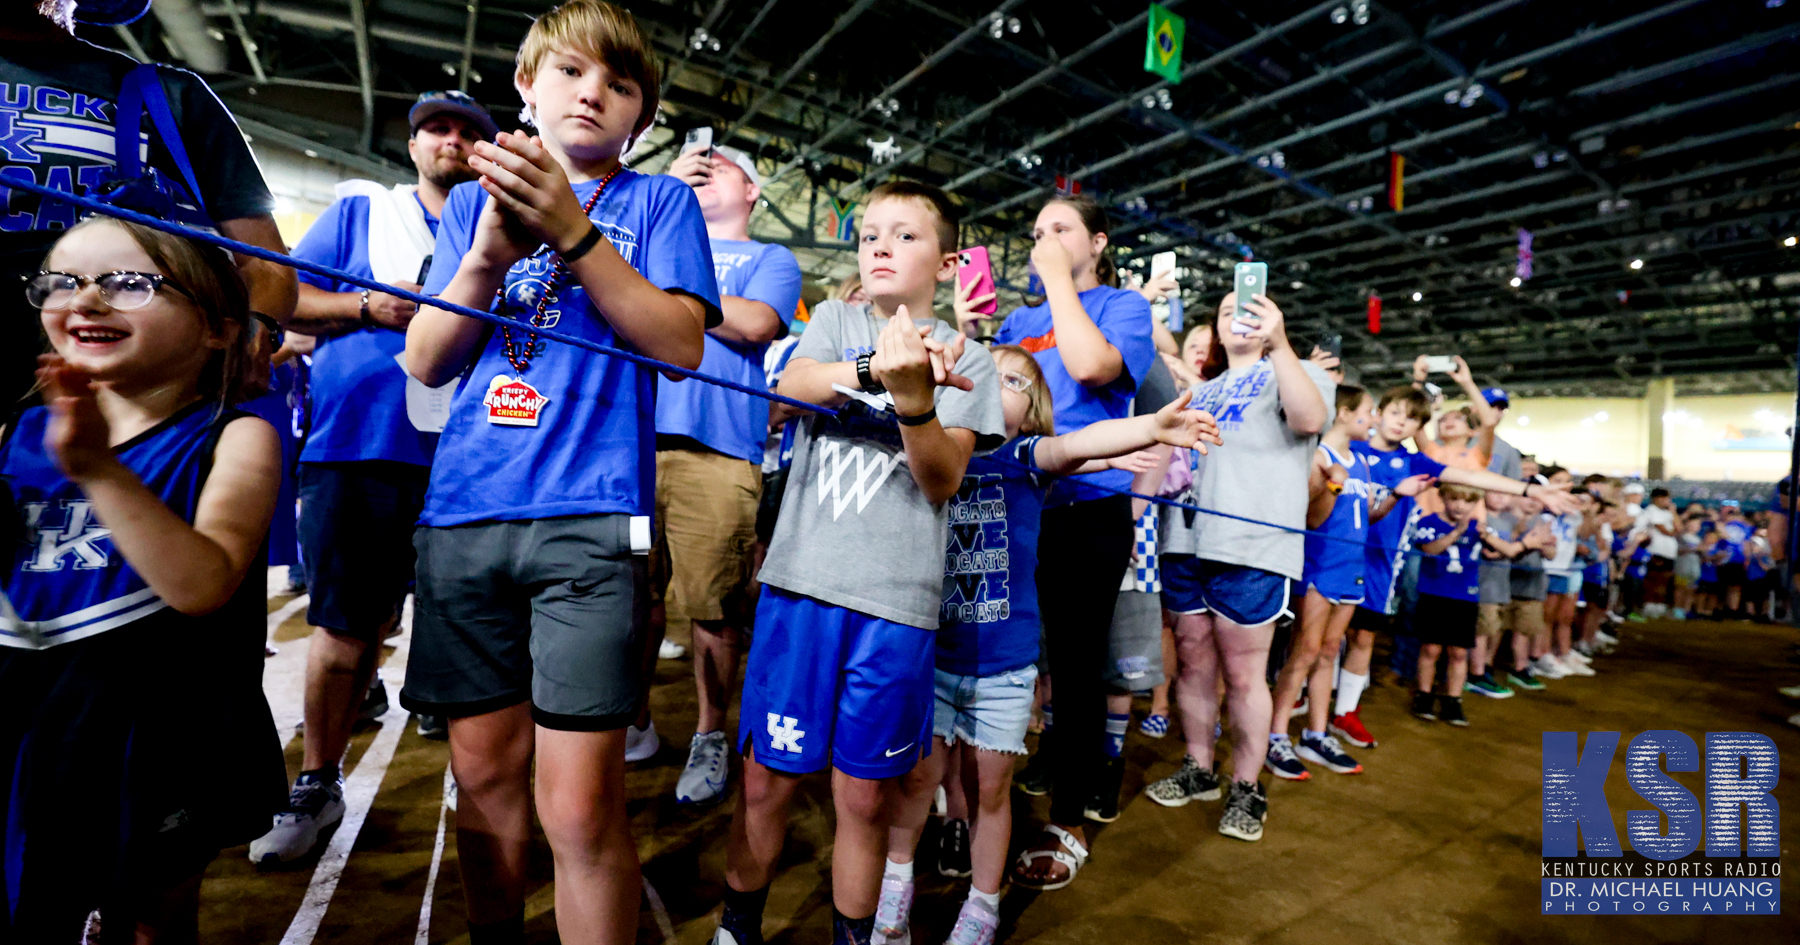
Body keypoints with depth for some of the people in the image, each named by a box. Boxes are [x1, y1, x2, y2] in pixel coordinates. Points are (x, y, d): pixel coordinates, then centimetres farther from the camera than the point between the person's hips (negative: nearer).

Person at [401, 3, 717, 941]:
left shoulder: (658, 200, 9)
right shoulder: (475, 198, 18)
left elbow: (682, 344, -5)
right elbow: (426, 360, 10)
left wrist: (576, 233, -15)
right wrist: (491, 251, -7)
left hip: (591, 514, -3)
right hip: (463, 511, 4)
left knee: (579, 804, -6)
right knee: (482, 774, 13)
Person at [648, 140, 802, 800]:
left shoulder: (772, 259, 15)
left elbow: (754, 324, -5)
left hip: (716, 451, -3)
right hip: (634, 438, 4)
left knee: (711, 608, -2)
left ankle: (710, 739, 14)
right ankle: (635, 725, 23)